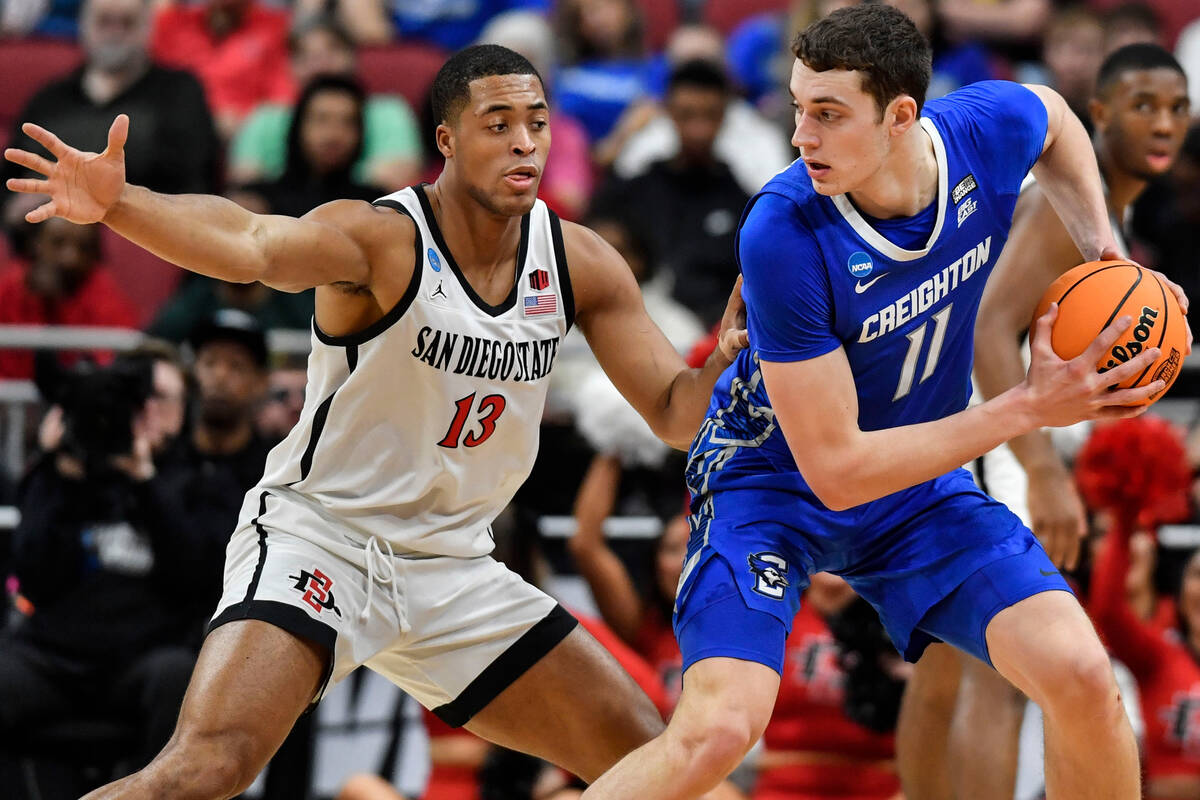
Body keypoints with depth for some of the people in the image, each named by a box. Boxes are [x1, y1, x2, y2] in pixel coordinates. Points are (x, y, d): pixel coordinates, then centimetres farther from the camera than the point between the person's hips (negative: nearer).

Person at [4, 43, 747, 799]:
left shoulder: (579, 263, 0)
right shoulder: (382, 238, -18)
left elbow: (675, 412, 5)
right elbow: (252, 245, -38)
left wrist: (726, 362, -19)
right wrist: (116, 204, -57)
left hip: (452, 566, 6)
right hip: (318, 536, -6)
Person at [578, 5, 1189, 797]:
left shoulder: (990, 127, -19)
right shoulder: (782, 235, -33)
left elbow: (1053, 116, 12)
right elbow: (836, 470, -28)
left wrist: (1104, 251, -3)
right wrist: (1029, 407, -28)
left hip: (919, 480, 5)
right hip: (774, 475, -5)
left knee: (1081, 675, -14)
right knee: (718, 727, -26)